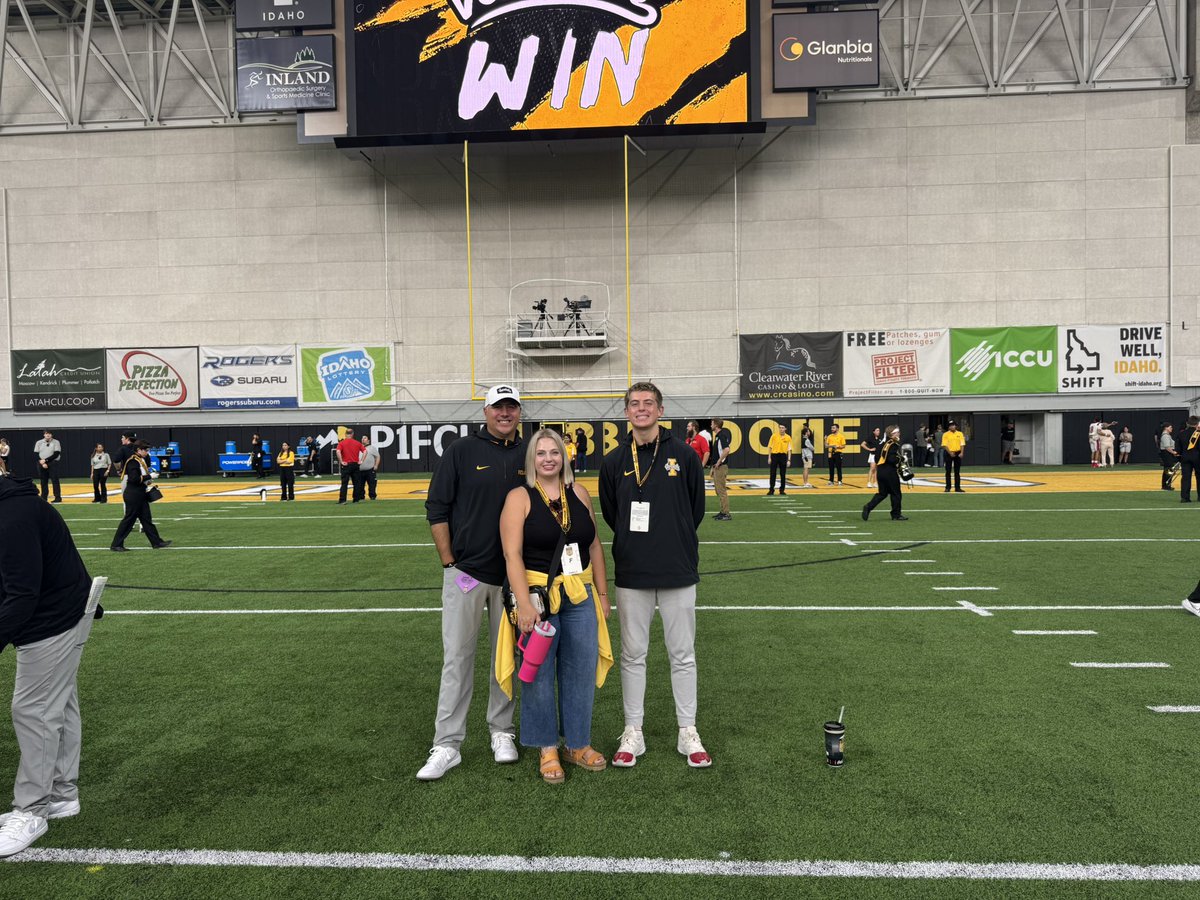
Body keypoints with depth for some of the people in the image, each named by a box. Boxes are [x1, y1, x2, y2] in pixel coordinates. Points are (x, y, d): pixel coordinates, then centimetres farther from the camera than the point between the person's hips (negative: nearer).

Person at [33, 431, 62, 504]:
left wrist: (45, 460, -15)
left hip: (52, 463, -3)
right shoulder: (38, 443, 9)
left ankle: (58, 498, -8)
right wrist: (42, 463, -10)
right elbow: (36, 454, 3)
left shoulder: (56, 442, 2)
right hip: (42, 464, 3)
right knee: (43, 481, 6)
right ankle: (44, 498, 12)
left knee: (55, 480, -7)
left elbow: (56, 454, -8)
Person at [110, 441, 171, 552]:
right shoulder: (133, 462, -16)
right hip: (133, 496, -10)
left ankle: (157, 542, 14)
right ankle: (116, 544, 6)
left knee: (147, 519, 11)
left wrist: (148, 482, 7)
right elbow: (134, 478, -25)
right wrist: (149, 476, -20)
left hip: (140, 495, 10)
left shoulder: (141, 460, 13)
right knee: (129, 519, -3)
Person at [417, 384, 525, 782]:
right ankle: (447, 745, 9)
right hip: (466, 570, -2)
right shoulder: (461, 451, -2)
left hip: (514, 574, 3)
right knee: (457, 657, 1)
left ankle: (502, 732, 27)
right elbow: (437, 510, -1)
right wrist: (449, 563, -5)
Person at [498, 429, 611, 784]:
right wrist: (524, 604, -21)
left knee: (581, 671, 11)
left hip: (580, 596, 4)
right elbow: (513, 555, -13)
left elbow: (594, 545, 12)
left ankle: (577, 744, 28)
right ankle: (547, 749, 23)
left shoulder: (579, 493, 7)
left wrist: (602, 593, 11)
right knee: (540, 674, 6)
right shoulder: (520, 497, -7)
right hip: (537, 597, -4)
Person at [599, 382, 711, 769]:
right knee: (633, 655, 9)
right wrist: (634, 543, 9)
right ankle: (633, 732, 22)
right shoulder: (614, 461, 1)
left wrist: (676, 543, 9)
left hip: (679, 573, -1)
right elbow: (610, 512, 11)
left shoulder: (684, 455, -2)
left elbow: (696, 508, 6)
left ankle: (688, 733, 21)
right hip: (631, 576, 1)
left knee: (683, 655, 8)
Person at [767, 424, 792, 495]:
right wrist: (769, 457, -2)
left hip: (783, 456, 1)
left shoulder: (788, 437, 3)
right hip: (774, 455, -1)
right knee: (772, 474, 0)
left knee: (783, 474, 5)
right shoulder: (774, 436, 1)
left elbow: (789, 449, 3)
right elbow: (769, 447, 3)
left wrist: (789, 460, -3)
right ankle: (771, 490, 6)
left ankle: (782, 490, 14)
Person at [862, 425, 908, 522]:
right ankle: (896, 515, 13)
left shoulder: (885, 443, 13)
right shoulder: (894, 445, -13)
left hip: (880, 471, 8)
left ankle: (868, 507, -4)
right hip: (890, 472, -8)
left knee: (882, 493, 13)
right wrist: (900, 458, -9)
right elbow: (892, 459, -24)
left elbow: (877, 458, 17)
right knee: (896, 494, 6)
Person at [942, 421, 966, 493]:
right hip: (949, 454, -2)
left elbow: (962, 444, 2)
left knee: (957, 472, 6)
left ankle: (957, 487, 9)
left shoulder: (960, 434, 6)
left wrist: (961, 453, -12)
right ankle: (948, 487, 5)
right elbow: (944, 445, -8)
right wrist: (950, 452, -19)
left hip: (958, 453, 2)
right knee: (948, 471, 1)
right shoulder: (946, 434, -1)